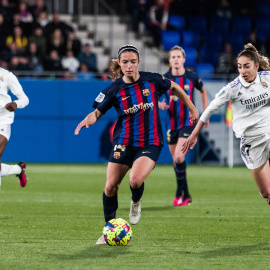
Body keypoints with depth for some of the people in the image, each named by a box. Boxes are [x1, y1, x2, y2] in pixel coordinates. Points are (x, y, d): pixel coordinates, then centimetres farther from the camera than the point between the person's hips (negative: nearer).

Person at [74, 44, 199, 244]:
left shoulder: (152, 80, -5)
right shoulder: (115, 89, -5)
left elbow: (174, 87, 13)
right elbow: (98, 111, -2)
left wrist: (192, 108, 20)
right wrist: (87, 120, -25)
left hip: (150, 143, -2)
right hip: (124, 143, 2)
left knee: (136, 180, -26)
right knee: (110, 186, -2)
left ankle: (136, 203, 10)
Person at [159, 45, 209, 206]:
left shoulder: (192, 77, -4)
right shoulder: (165, 79, -2)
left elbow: (203, 91, 14)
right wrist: (160, 104, -16)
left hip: (188, 122, -3)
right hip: (172, 124, 3)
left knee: (178, 156, -19)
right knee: (176, 160, 7)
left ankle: (180, 193, -7)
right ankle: (186, 195, 21)